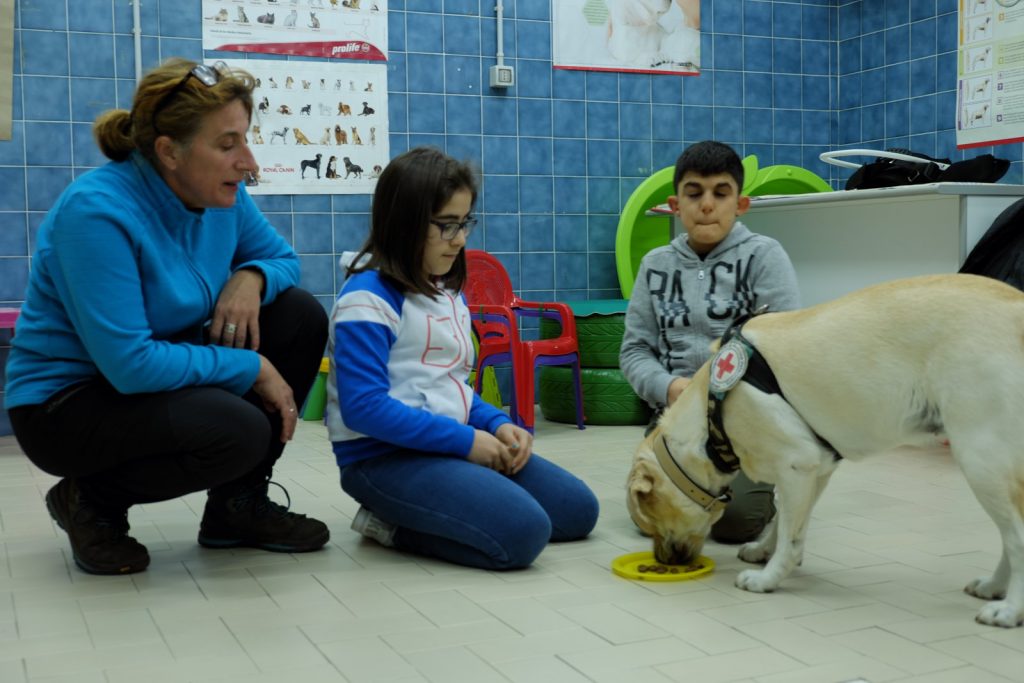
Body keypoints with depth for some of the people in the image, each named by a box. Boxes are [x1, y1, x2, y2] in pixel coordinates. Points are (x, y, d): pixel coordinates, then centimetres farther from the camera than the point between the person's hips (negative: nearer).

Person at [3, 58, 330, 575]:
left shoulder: (220, 193, -5)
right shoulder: (97, 211, -27)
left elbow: (281, 258, 9)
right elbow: (129, 363, -32)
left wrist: (252, 278, -15)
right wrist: (250, 368, -24)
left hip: (163, 373, 8)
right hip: (65, 402, -8)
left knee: (301, 317, -7)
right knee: (238, 432, -32)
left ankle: (239, 503, 3)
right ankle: (90, 499, -2)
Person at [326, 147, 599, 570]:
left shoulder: (449, 293, 13)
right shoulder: (368, 298, -14)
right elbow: (364, 407, -22)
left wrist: (497, 424, -1)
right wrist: (464, 440, -19)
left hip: (452, 445, 9)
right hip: (385, 456, -9)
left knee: (577, 509, 9)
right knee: (522, 532, -26)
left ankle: (411, 514, 9)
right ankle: (392, 523, -4)